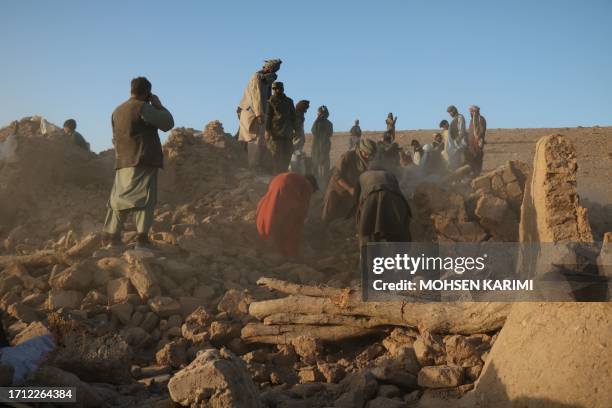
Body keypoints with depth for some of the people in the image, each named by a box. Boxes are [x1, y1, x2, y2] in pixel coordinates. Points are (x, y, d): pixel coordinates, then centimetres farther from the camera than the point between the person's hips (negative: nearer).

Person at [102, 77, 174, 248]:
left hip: (123, 161, 7)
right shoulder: (142, 107, -8)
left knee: (119, 198, 12)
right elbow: (168, 123, -7)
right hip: (143, 160, -7)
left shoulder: (117, 110, 17)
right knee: (144, 197, -6)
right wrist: (158, 104, 5)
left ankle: (110, 236, 14)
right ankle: (142, 236, -15)